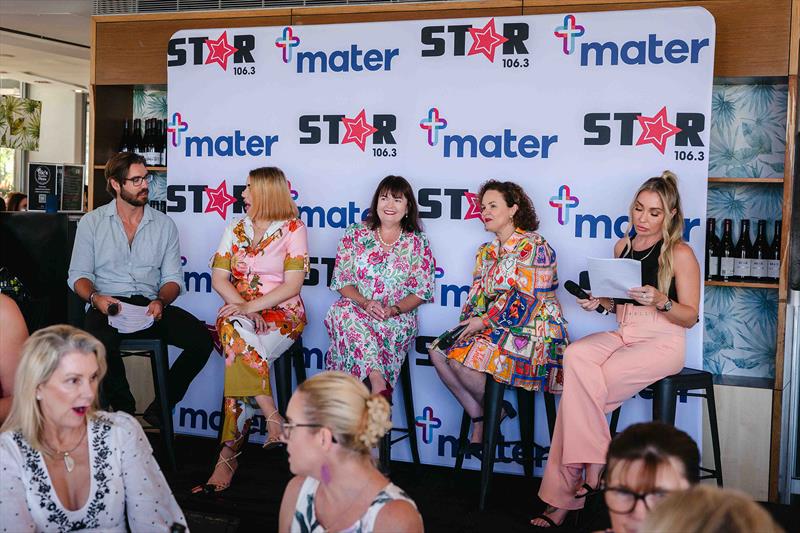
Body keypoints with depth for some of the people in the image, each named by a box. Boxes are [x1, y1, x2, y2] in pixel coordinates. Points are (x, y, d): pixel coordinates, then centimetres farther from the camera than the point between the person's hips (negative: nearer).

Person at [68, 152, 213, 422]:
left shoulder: (164, 224, 13)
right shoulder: (91, 222, 10)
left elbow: (173, 278, 10)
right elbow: (78, 275, 7)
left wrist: (160, 301, -12)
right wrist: (95, 297, -16)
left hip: (151, 306, 2)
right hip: (109, 306, -2)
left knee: (202, 338, -23)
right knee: (100, 341, -38)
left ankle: (160, 409, -5)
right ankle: (124, 410, -9)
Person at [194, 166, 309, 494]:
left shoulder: (293, 229, 1)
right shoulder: (235, 229, 15)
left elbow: (292, 285, -8)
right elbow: (219, 278, 7)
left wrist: (251, 307, -20)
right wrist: (242, 307, -12)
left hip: (282, 314, -3)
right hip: (240, 312, 3)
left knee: (239, 352, -33)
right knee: (238, 337, -35)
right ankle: (272, 417, -31)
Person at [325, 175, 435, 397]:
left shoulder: (417, 242, 7)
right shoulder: (356, 234, 9)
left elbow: (421, 291, 4)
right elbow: (342, 281, 5)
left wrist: (394, 309, -14)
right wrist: (364, 303, -14)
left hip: (398, 315, -1)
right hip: (355, 308, 1)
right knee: (343, 311, -36)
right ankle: (380, 385, -47)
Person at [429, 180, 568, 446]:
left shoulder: (534, 247, -8)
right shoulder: (487, 251, 18)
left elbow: (527, 299, -17)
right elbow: (477, 293, 15)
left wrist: (485, 321, -17)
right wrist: (468, 323, -5)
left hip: (532, 332, -8)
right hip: (493, 328, 9)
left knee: (463, 357, -28)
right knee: (439, 351, -12)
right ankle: (478, 415, -4)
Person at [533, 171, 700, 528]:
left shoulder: (680, 253, -4)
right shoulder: (623, 245, 13)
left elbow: (690, 317, -4)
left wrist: (660, 300, -22)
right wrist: (598, 301, 1)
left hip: (662, 342, -5)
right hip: (622, 335, 6)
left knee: (581, 385, -25)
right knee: (575, 356, -27)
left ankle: (565, 497, -16)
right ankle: (592, 465, -20)